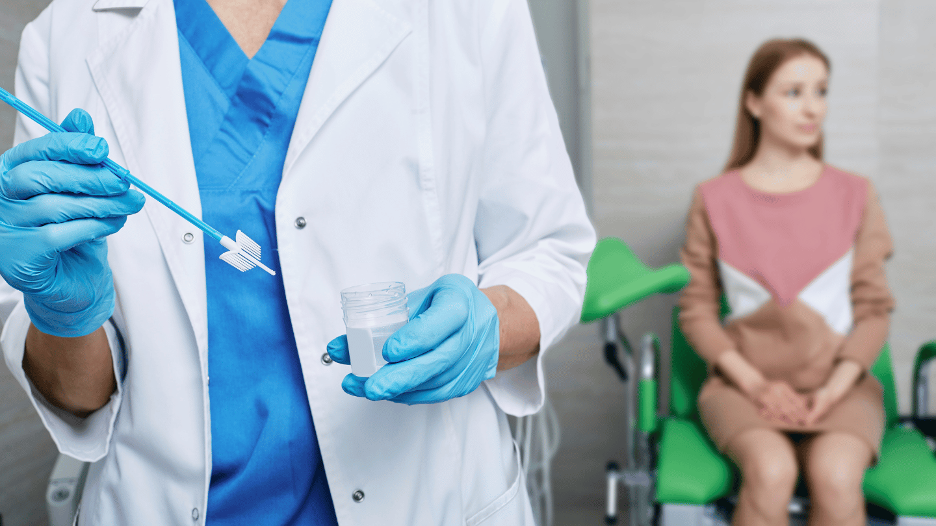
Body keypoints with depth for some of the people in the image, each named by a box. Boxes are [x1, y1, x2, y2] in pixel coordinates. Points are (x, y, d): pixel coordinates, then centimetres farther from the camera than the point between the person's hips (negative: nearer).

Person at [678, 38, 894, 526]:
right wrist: (755, 383, -11)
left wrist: (834, 389, -10)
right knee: (771, 471, -31)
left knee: (836, 475, -30)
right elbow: (696, 309, 2)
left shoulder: (853, 194, 7)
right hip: (744, 380, -1)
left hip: (838, 381, 1)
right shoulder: (714, 199, 4)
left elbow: (874, 308, 5)